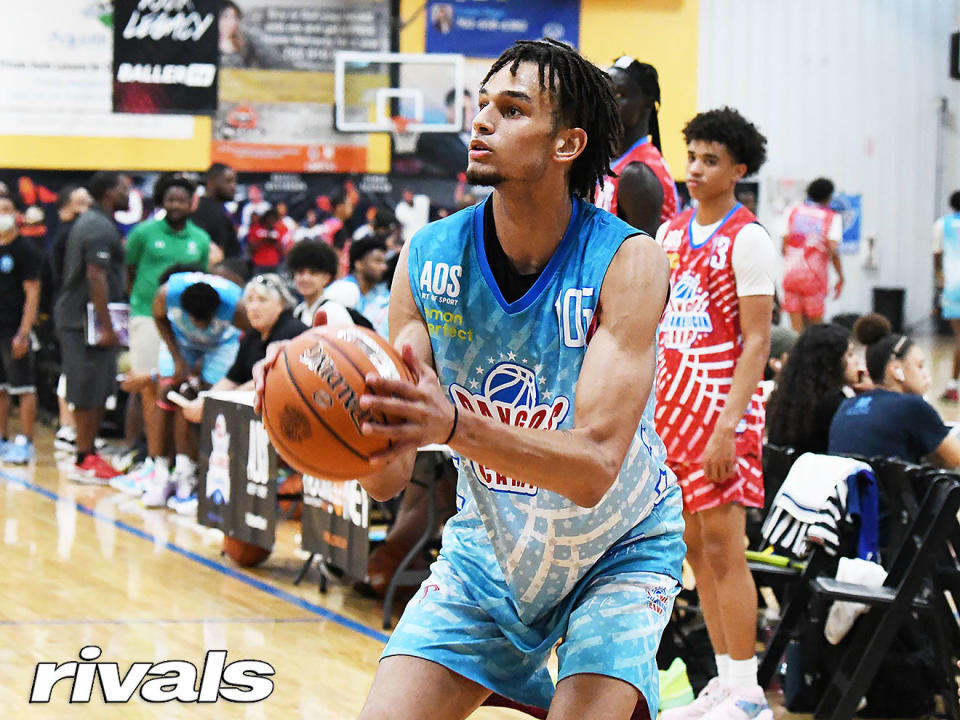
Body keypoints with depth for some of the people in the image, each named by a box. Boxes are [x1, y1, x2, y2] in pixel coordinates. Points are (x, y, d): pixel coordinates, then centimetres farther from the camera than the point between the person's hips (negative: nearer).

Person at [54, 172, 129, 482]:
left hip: (73, 316, 10)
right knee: (90, 394, -7)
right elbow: (96, 276, -21)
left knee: (95, 392, 13)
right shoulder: (101, 228, -15)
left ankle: (87, 454, 17)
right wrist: (107, 327, -22)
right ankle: (84, 461, -4)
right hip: (87, 320, -10)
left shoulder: (90, 222, 18)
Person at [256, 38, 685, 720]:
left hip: (616, 554, -3)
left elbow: (594, 468, -32)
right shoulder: (428, 257, -13)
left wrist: (453, 424, -49)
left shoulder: (627, 260, -23)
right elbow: (388, 479, -12)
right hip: (488, 545, 3)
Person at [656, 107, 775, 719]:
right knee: (697, 550, 9)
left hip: (722, 406, -7)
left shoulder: (748, 239, -9)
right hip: (673, 404, 7)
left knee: (723, 548, -8)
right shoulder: (671, 234, 13)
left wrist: (727, 427, -20)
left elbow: (757, 342, -13)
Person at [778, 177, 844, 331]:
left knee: (796, 326, 2)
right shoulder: (833, 218, 2)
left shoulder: (791, 212, 9)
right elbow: (833, 251, -9)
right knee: (816, 324, 7)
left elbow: (785, 246, 5)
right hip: (815, 273, -2)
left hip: (791, 272, 2)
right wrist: (840, 278, -2)